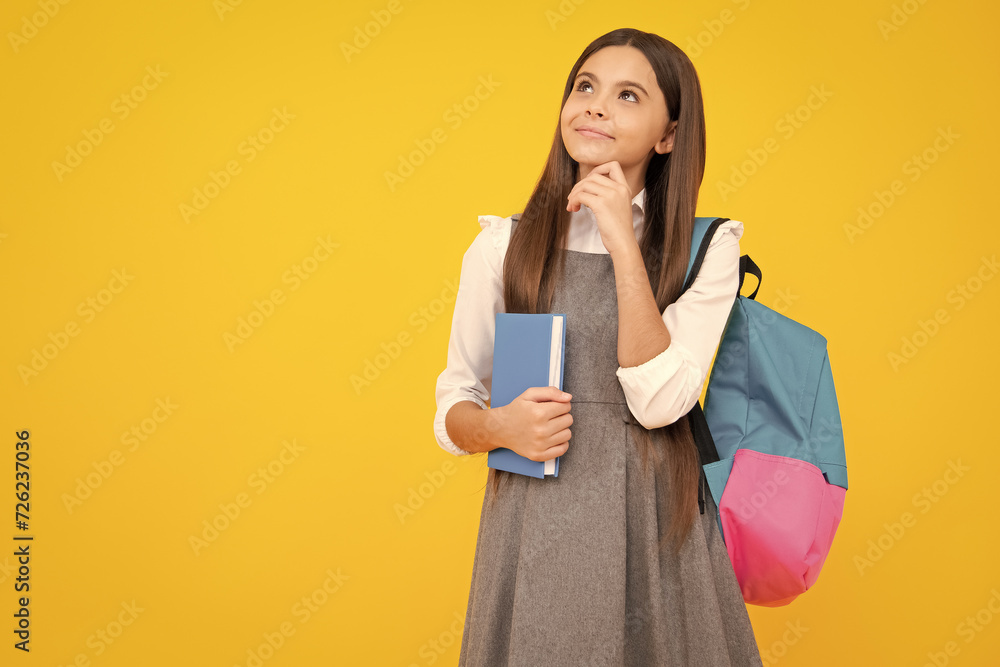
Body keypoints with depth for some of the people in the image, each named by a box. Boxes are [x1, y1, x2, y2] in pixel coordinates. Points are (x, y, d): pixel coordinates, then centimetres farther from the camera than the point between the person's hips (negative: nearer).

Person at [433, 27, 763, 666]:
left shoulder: (707, 249, -1)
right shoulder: (503, 245, 1)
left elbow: (658, 401, -14)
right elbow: (454, 407, 6)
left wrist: (623, 244, -16)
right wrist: (501, 427, -16)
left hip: (653, 525, 0)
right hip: (533, 523, 1)